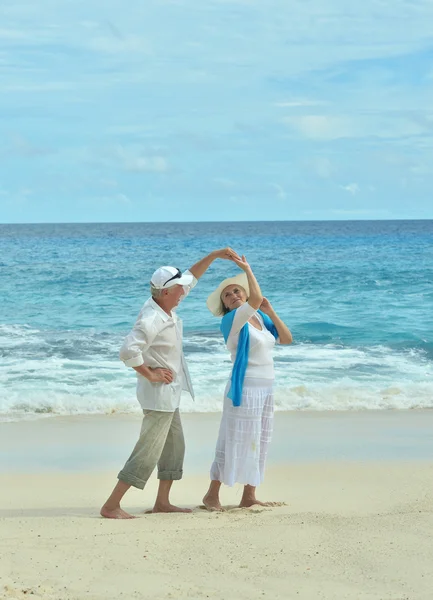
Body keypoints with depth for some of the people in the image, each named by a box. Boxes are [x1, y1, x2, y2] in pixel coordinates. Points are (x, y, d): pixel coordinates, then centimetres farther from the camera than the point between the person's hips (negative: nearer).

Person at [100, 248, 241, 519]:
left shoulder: (167, 306, 2)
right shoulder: (152, 320, -26)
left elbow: (191, 277, 16)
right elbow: (128, 351, -36)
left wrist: (214, 255, 10)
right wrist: (149, 374, -24)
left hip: (169, 394, 10)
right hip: (159, 394, -10)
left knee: (174, 448, 17)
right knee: (147, 453, -9)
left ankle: (162, 502, 25)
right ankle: (111, 506, -8)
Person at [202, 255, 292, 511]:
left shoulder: (260, 318, 11)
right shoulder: (231, 320, -11)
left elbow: (287, 339, 4)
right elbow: (257, 298, -27)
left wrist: (270, 311, -2)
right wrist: (247, 268, -15)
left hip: (266, 389, 8)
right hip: (245, 389, -7)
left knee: (258, 443, 10)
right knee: (235, 443, -5)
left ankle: (249, 497, 16)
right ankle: (212, 495, 4)